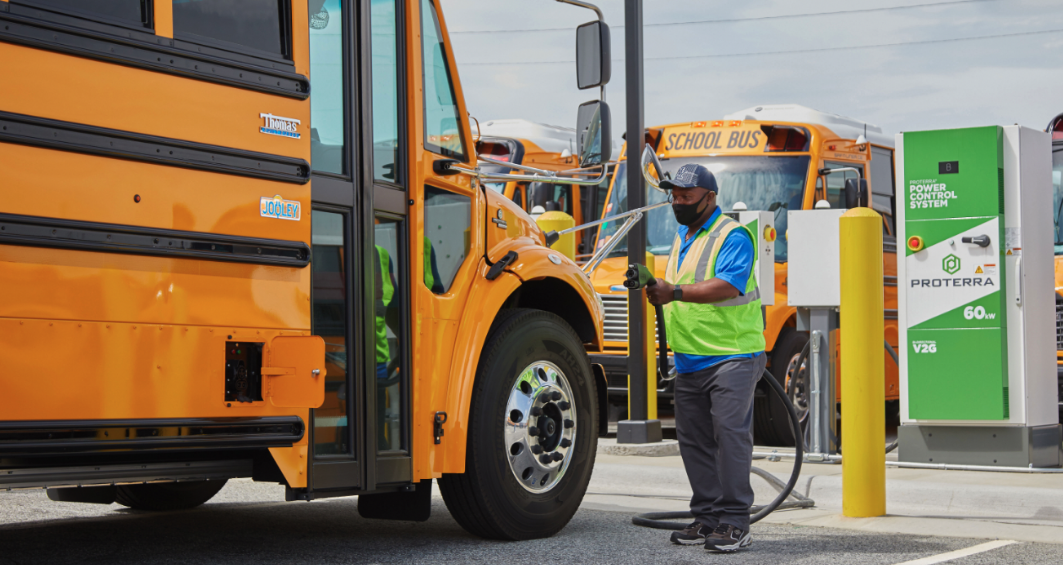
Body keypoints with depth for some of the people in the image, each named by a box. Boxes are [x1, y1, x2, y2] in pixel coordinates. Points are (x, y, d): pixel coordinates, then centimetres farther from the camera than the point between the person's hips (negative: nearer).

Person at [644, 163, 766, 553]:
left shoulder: (733, 235, -8)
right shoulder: (681, 239, 20)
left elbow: (728, 286, -24)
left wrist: (677, 292, -33)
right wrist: (659, 292, 12)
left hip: (732, 355, -8)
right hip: (689, 360, 9)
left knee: (730, 433, -11)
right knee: (693, 438, 8)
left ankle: (734, 523, -7)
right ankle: (707, 516, 16)